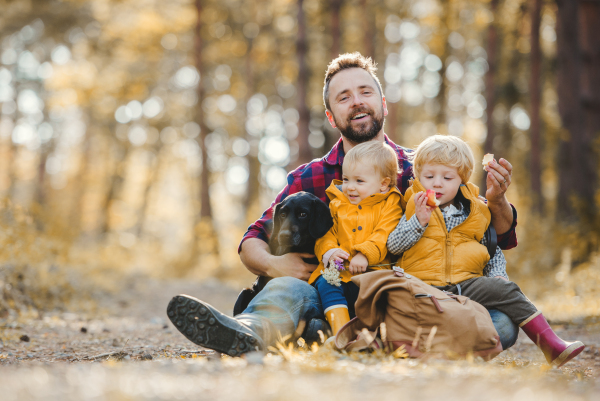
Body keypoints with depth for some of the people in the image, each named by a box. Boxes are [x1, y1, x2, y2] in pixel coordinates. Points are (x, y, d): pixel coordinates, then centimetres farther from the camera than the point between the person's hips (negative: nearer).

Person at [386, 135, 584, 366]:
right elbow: (393, 245, 0)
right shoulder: (415, 210, 11)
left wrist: (497, 275, 5)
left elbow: (493, 251, 25)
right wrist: (419, 222, -12)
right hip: (425, 285, -2)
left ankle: (550, 344, -15)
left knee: (503, 289, -18)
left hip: (467, 283, 2)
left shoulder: (473, 214, 17)